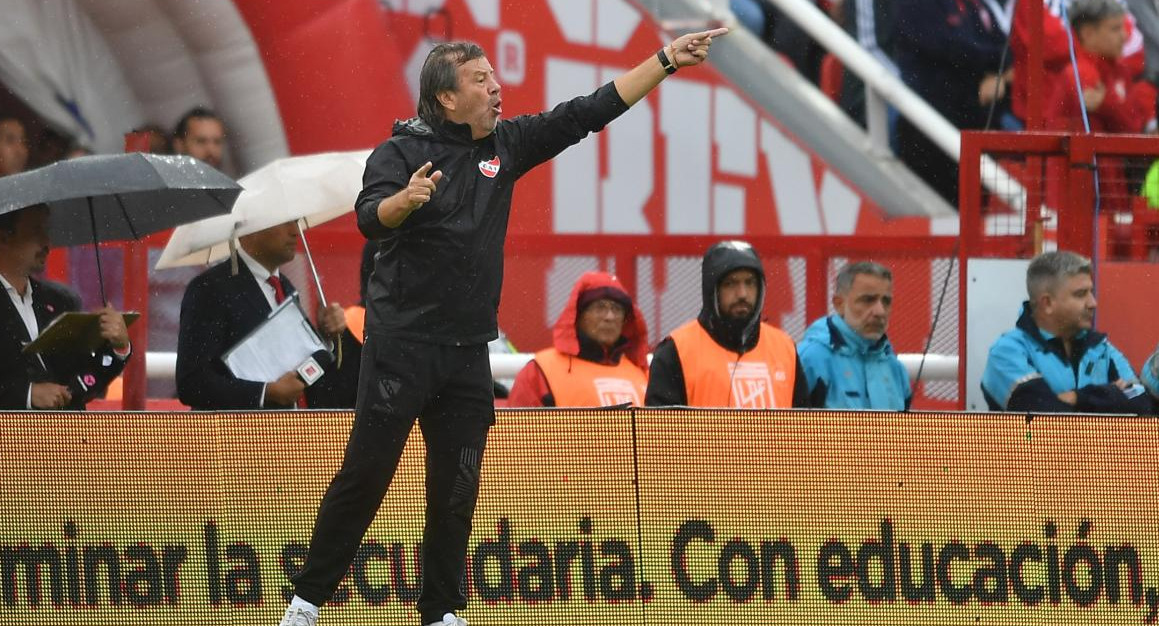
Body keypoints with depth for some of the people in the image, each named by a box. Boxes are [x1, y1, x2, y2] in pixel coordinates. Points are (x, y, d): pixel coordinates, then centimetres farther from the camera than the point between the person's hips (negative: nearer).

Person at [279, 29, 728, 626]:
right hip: (402, 345, -5)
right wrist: (405, 200, -45)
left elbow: (591, 111, 11)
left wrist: (665, 61, 6)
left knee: (456, 488, 5)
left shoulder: (506, 145, 9)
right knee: (366, 474, -5)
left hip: (468, 352, 5)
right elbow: (370, 216, -23)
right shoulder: (401, 151, -6)